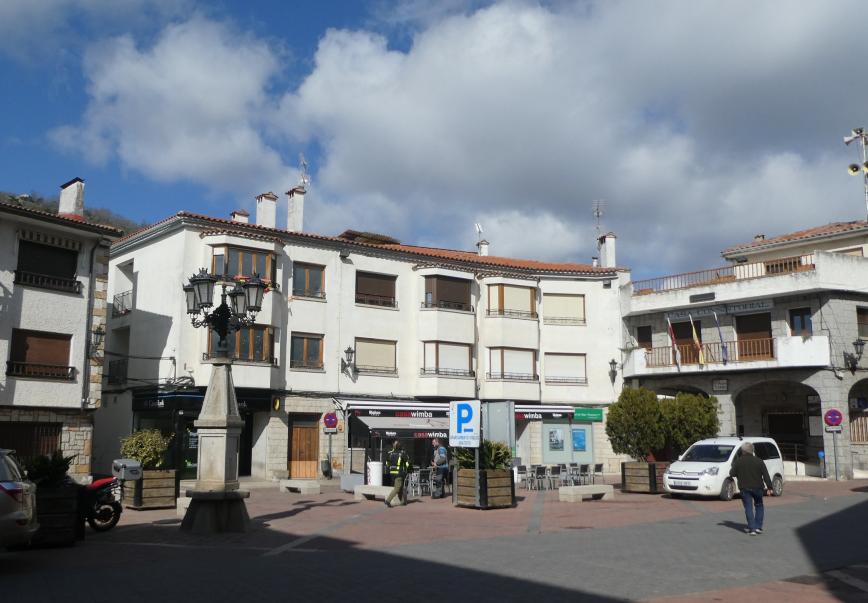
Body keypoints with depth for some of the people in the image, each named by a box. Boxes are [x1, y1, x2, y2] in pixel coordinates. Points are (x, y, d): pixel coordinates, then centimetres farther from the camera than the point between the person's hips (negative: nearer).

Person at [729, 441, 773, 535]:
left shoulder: (738, 461, -2)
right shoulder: (758, 461, 1)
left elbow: (732, 474, -1)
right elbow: (766, 475, -4)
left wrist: (732, 469, 20)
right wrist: (769, 487, -4)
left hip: (745, 489, -1)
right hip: (757, 488, 1)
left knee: (748, 508, 2)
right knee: (759, 506, 18)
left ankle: (752, 529, -6)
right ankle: (758, 527, 13)